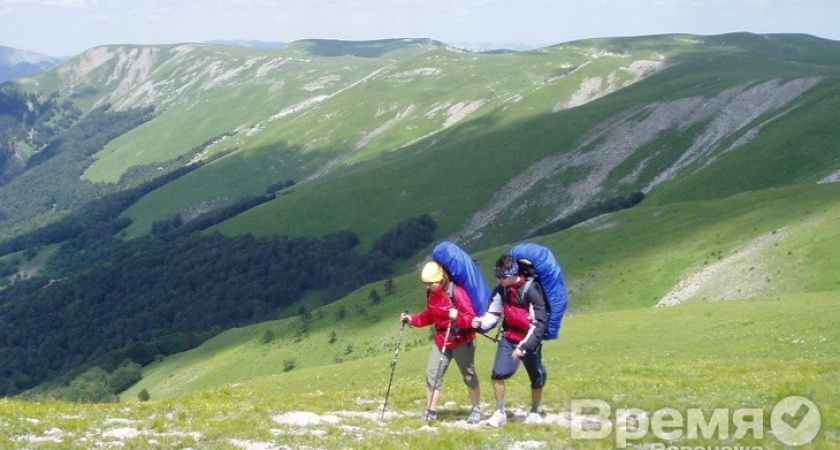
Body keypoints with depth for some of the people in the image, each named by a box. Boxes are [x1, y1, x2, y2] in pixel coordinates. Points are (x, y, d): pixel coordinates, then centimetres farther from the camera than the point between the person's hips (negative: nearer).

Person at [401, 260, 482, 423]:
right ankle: (431, 411, 5)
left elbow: (471, 318, -25)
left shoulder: (457, 292, -23)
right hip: (441, 341, 6)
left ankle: (476, 410, 22)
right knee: (432, 373, -2)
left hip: (462, 341, -6)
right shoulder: (431, 294, -1)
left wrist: (458, 316, -43)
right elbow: (429, 316, 13)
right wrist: (412, 319, 0)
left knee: (469, 376, 6)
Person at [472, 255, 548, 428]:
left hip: (529, 340, -4)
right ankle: (500, 412, 4)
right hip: (509, 338, 4)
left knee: (537, 378, 10)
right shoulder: (501, 290, -2)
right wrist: (481, 323, -17)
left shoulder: (531, 290, -21)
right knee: (498, 374, -10)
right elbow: (493, 314, 5)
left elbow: (539, 323, -22)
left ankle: (534, 412, 32)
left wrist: (524, 347, -26)